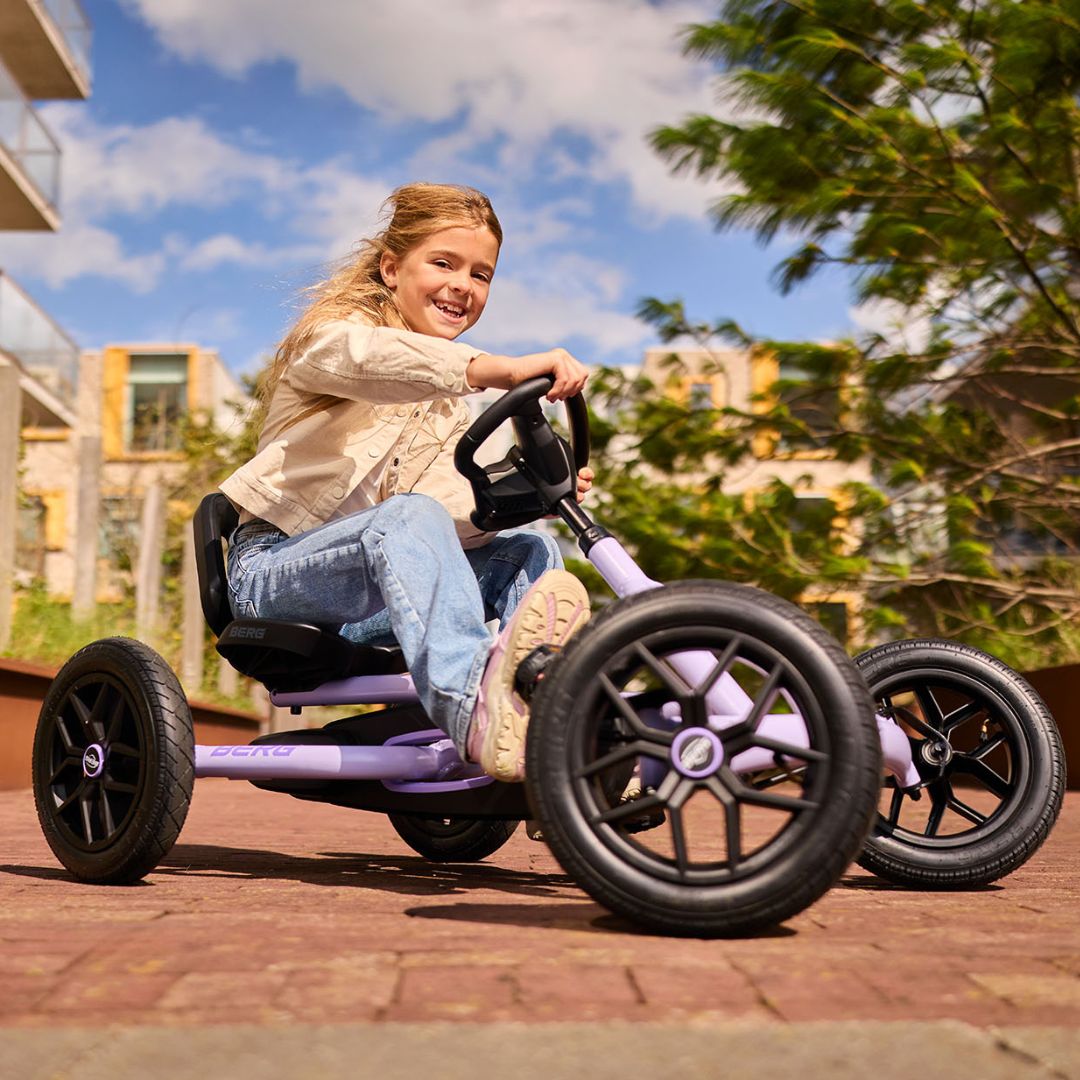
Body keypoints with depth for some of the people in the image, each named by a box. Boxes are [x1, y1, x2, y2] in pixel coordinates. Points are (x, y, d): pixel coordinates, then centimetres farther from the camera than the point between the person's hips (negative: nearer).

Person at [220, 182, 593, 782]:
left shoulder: (450, 403, 20)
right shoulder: (331, 329, 0)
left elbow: (456, 515, 4)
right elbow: (359, 355, -30)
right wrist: (498, 368, -41)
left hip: (361, 606, 7)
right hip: (275, 569, -6)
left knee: (529, 550, -9)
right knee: (409, 516, -35)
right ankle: (475, 709, -57)